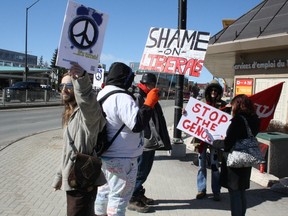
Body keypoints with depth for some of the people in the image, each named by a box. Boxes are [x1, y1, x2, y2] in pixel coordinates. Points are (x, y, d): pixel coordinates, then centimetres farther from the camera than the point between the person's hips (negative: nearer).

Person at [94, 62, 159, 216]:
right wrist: (149, 103, -19)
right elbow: (137, 124, -28)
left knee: (106, 189, 23)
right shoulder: (121, 97, -22)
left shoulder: (102, 94, 10)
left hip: (106, 154, 10)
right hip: (122, 157, -10)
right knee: (119, 195, 3)